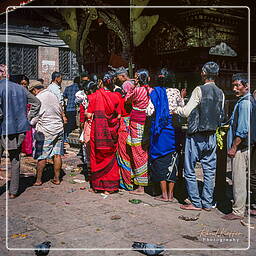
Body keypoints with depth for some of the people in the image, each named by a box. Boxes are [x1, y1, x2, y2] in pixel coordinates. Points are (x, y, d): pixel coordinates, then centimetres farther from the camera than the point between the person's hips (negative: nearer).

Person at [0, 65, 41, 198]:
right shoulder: (20, 88, 7)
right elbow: (37, 103, 12)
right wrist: (28, 119, 13)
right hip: (20, 129, 5)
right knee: (15, 160, 13)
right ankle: (13, 191, 19)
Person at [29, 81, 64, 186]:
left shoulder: (38, 99, -11)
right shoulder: (53, 95, 9)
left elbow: (34, 117, -11)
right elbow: (61, 112, 17)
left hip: (45, 131, -6)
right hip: (58, 128, 7)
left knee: (41, 156, 2)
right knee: (57, 155, 8)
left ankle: (38, 180, 10)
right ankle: (57, 178, 14)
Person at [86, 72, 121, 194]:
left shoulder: (95, 96, -6)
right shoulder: (114, 97, -2)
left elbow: (89, 115, -7)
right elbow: (118, 116, 1)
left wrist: (86, 112, 14)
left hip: (97, 130, -1)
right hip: (110, 131, 1)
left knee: (97, 156, 10)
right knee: (110, 157, 11)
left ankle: (97, 184, 16)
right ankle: (109, 186, 13)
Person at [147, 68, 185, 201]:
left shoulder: (156, 92, -6)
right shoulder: (176, 92, 0)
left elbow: (150, 112, -11)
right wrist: (182, 98, 23)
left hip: (160, 130, -2)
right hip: (173, 129, 2)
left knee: (160, 160, 6)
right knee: (172, 159, 9)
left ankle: (164, 194, 8)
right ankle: (170, 194, 13)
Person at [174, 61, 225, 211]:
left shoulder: (200, 90, -13)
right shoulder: (221, 93, 4)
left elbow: (186, 112, -14)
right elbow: (221, 115, 12)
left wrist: (176, 109, 5)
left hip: (196, 136, -6)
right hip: (212, 136, 6)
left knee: (189, 170, 5)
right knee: (210, 170, 10)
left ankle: (196, 203, 8)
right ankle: (207, 203, 17)